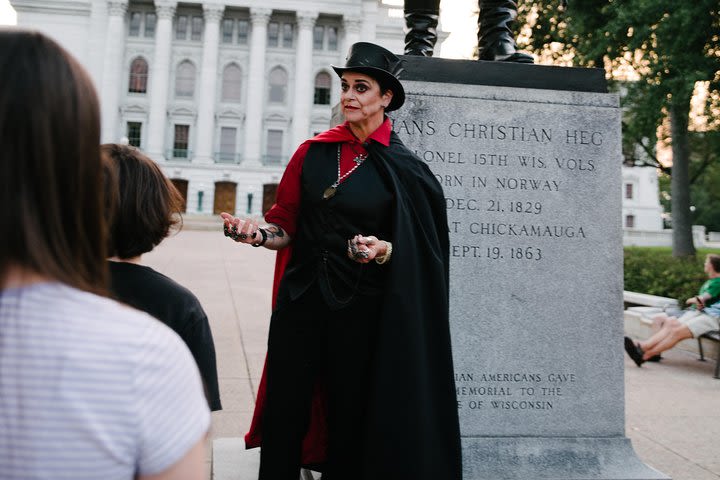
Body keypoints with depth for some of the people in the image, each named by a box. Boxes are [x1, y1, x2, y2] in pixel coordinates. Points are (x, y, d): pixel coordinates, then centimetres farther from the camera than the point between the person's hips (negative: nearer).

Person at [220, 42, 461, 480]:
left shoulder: (404, 170, -2)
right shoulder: (313, 152, 5)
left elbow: (416, 252, -1)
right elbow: (286, 227, 7)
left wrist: (382, 250, -20)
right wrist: (257, 233, -13)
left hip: (360, 308, -2)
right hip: (301, 297, 2)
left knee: (348, 418, 11)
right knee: (283, 415, 7)